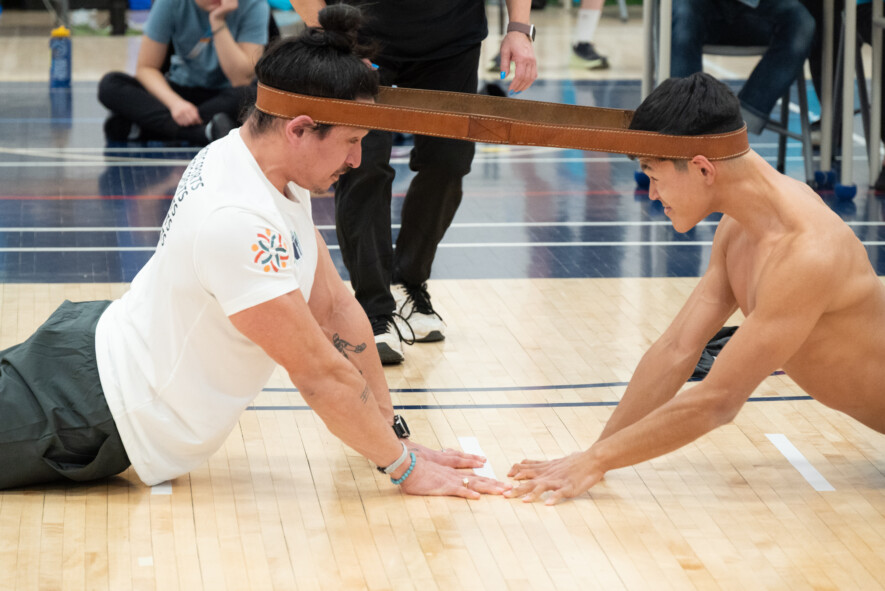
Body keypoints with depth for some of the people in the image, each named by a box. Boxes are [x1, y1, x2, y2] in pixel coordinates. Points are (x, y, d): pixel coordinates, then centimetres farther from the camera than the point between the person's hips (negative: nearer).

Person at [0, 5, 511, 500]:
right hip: (88, 415, -10)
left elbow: (336, 307, 2)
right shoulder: (238, 221, -33)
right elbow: (320, 374, -26)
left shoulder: (271, 165, -4)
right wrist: (406, 467, -15)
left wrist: (396, 438, 2)